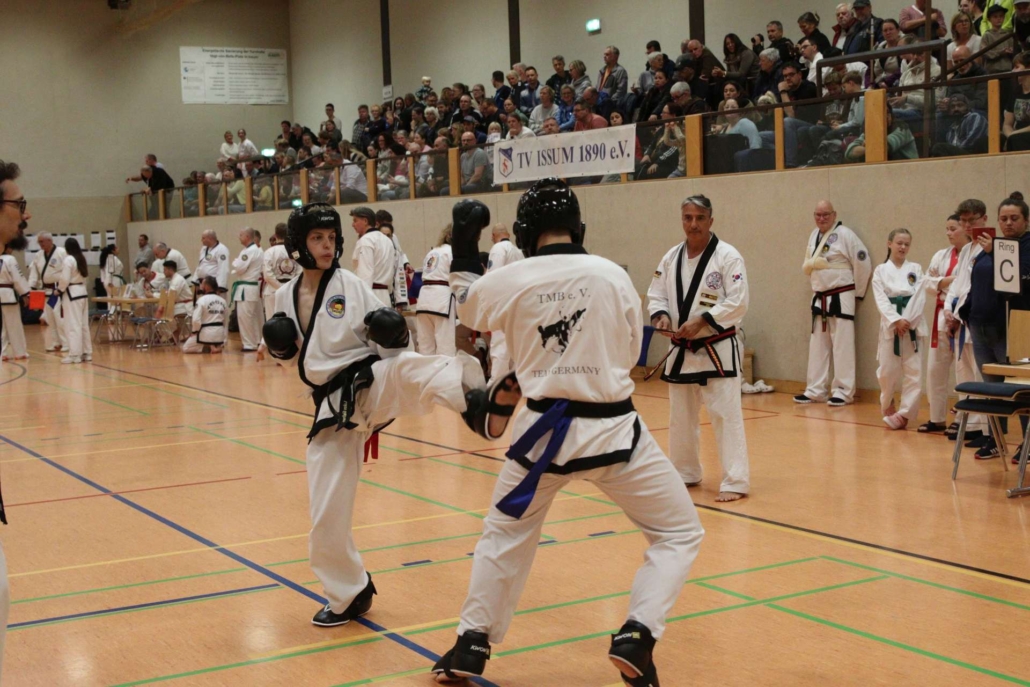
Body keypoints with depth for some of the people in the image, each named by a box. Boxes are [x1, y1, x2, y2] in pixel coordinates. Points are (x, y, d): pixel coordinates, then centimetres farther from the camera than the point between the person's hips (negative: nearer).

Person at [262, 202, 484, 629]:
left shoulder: (353, 286, -3)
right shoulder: (286, 297, 8)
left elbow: (391, 341, 2)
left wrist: (394, 333, -22)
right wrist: (281, 345, -1)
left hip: (373, 384, -3)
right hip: (334, 408, 3)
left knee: (407, 370, -40)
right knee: (326, 515, 3)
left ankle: (475, 391, -70)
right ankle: (350, 594, 25)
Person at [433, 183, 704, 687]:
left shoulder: (509, 281, -4)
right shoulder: (612, 275, -4)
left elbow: (466, 308, 19)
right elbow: (628, 353, 9)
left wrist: (464, 252, 30)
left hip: (546, 430, 2)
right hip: (611, 430, -2)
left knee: (506, 532, 25)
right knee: (679, 533, 12)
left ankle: (472, 646, 29)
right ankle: (636, 637, -3)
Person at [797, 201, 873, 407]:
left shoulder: (844, 235, -12)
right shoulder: (814, 235, 11)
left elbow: (863, 263, -13)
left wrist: (858, 293, -5)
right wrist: (816, 285, 12)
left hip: (841, 299, -8)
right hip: (819, 299, 8)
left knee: (842, 347, -4)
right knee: (817, 347, 11)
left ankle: (843, 392, 2)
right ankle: (815, 391, 19)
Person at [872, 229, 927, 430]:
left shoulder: (915, 269, 7)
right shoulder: (881, 270, 5)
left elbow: (919, 297, -2)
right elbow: (881, 300, -5)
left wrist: (907, 321, -14)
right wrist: (897, 320, -17)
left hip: (913, 325, 1)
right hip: (890, 325, -1)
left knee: (914, 371, -5)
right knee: (887, 371, 2)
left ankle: (904, 413, -2)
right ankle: (887, 406, 27)